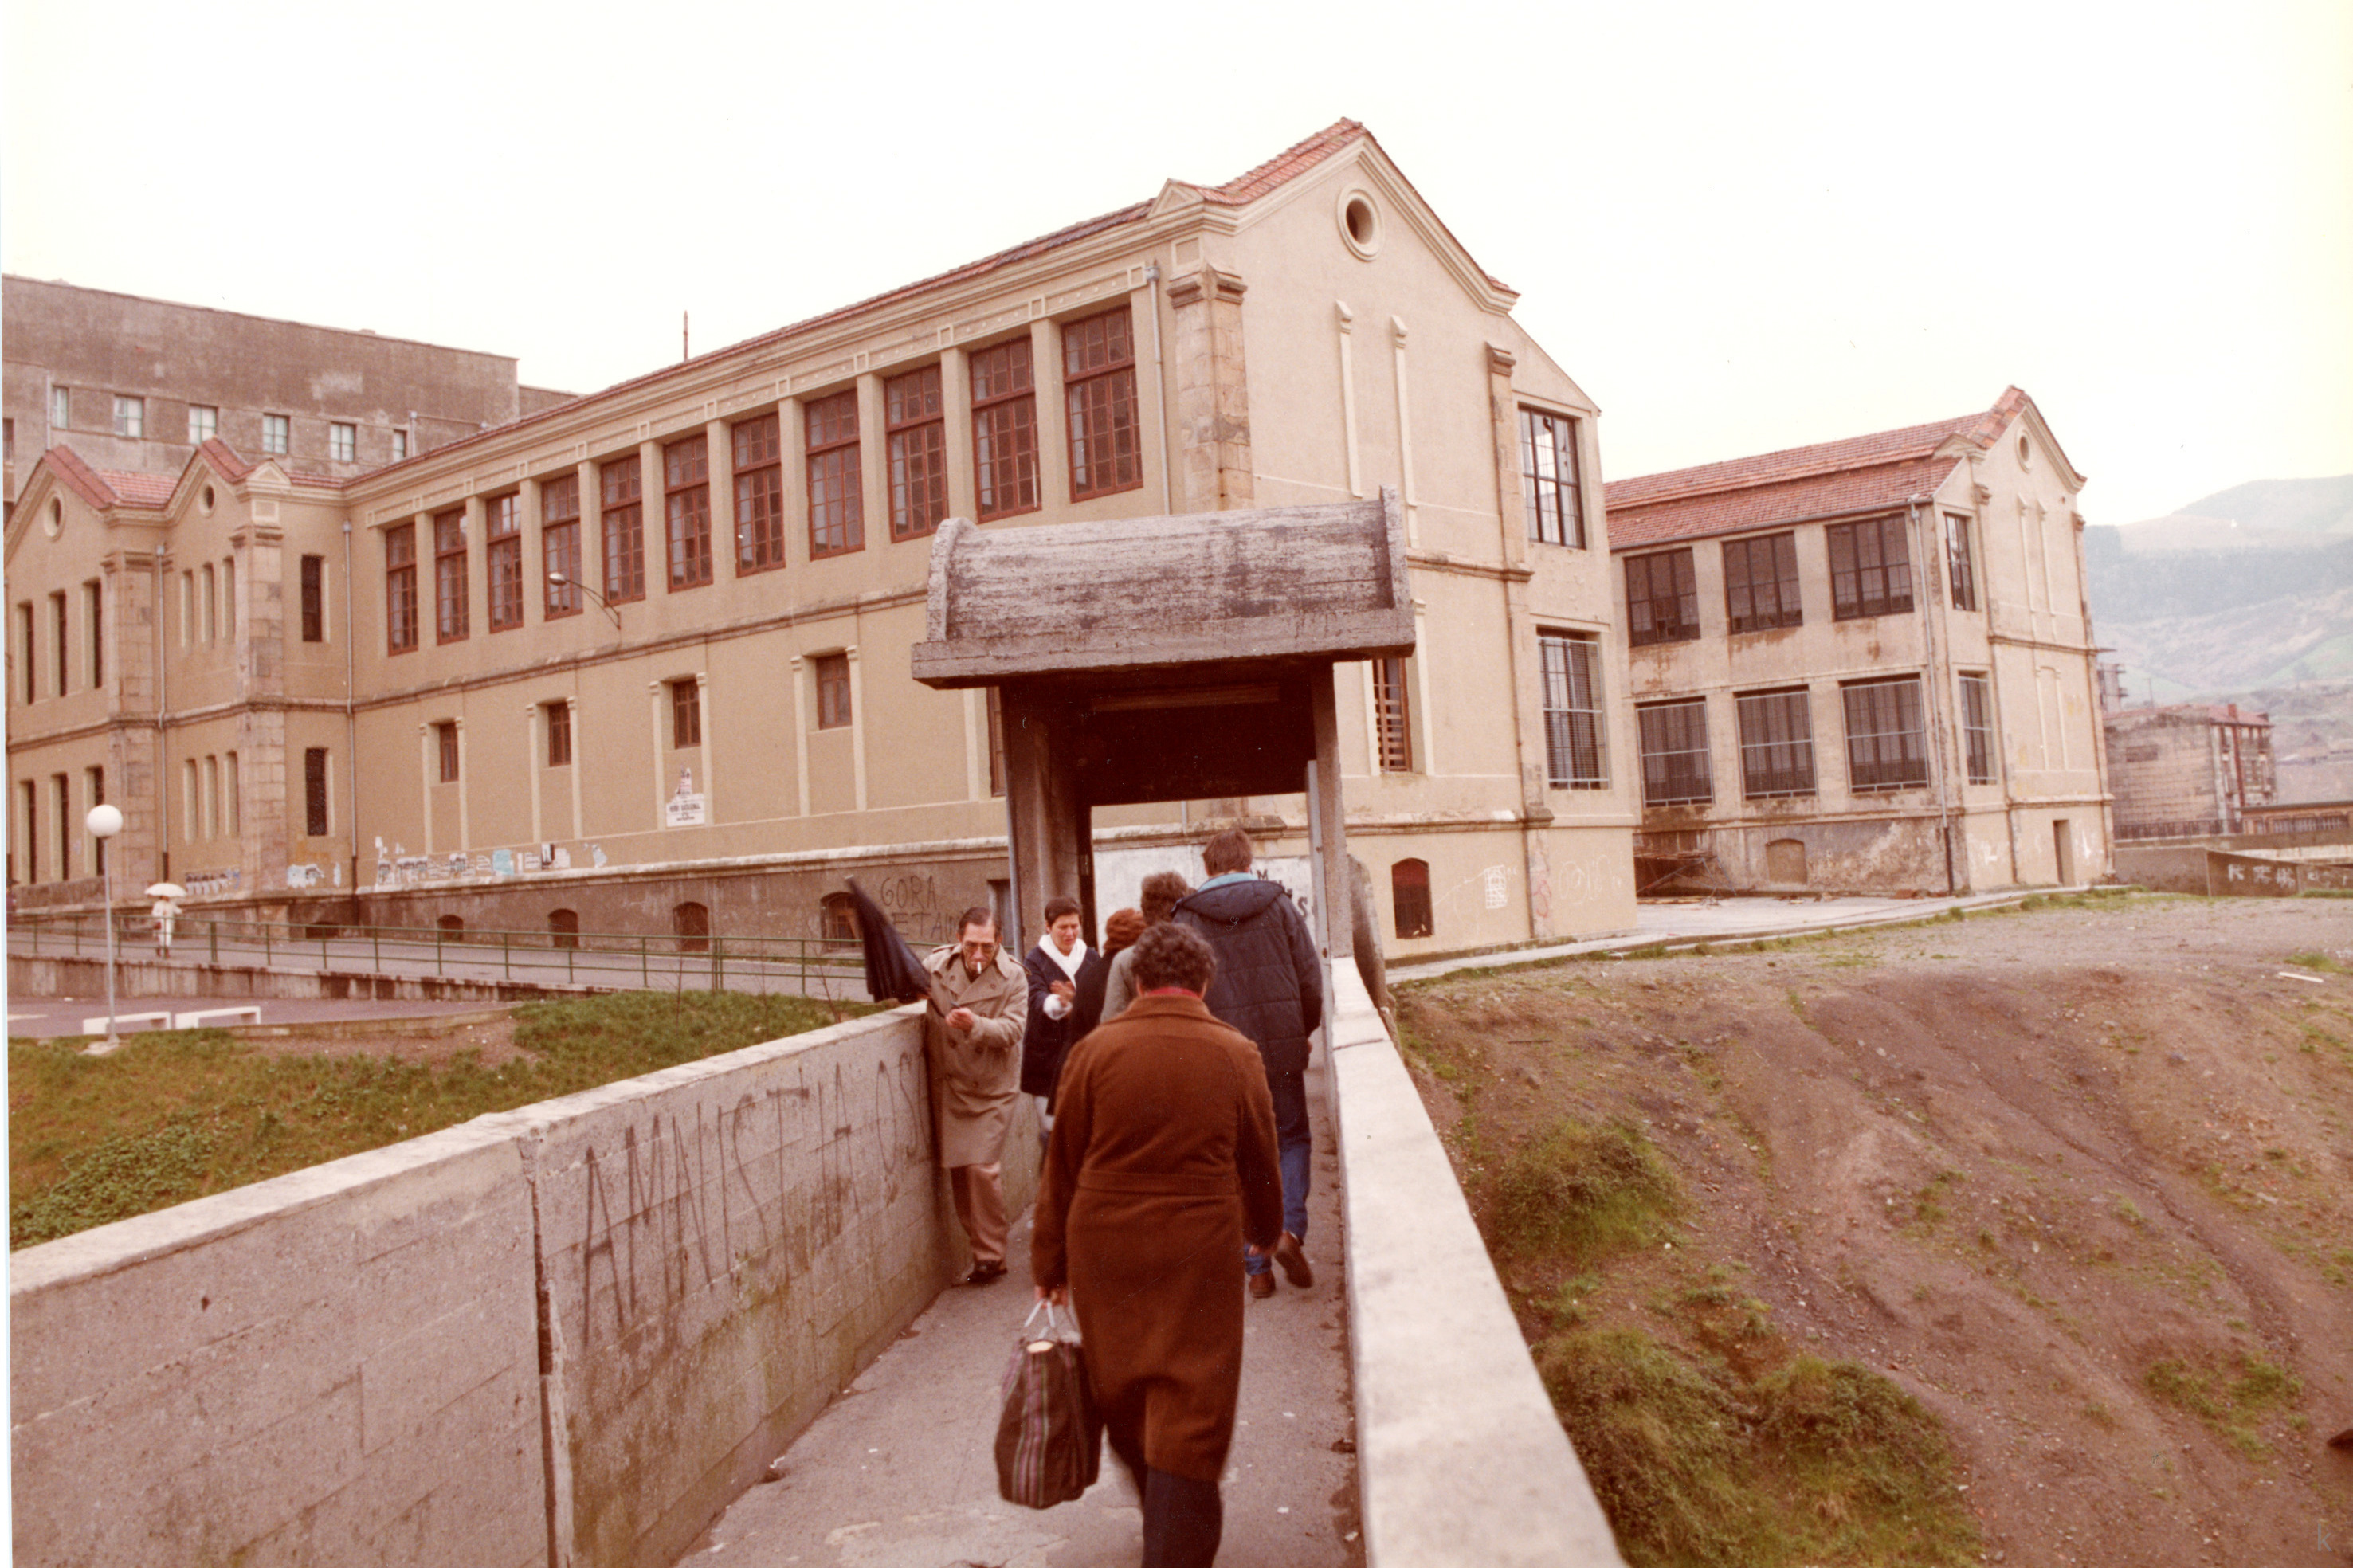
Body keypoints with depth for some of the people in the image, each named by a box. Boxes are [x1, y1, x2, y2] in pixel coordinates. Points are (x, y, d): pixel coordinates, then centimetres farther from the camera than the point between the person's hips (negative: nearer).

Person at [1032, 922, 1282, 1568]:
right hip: (1199, 1253, -2)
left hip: (1104, 1246, 2)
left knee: (1123, 1399, 21)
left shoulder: (1095, 1049, -4)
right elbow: (1260, 1163, 9)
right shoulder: (1235, 1055, -2)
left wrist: (1049, 1262, 10)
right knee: (1189, 1411, 6)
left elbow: (1062, 1163, 1)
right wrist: (1264, 1230, 28)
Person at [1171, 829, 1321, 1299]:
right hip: (1281, 1049, 1)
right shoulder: (1280, 906, 2)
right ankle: (1290, 1229, -3)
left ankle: (1257, 1267, 11)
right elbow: (1310, 979, 1)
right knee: (1293, 1139, 18)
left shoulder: (1187, 920, -1)